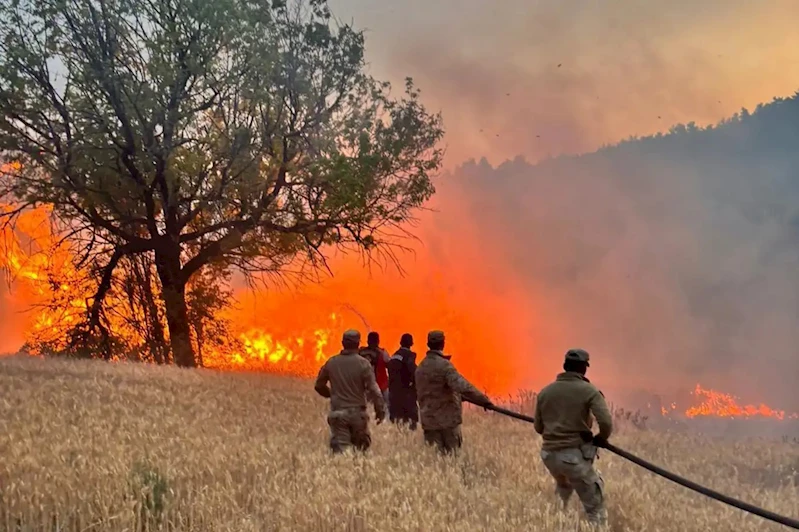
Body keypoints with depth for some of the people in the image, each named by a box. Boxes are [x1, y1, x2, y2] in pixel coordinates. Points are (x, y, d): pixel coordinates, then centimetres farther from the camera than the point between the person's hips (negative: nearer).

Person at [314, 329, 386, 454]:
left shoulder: (331, 363, 2)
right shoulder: (363, 364, -8)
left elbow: (319, 386, 12)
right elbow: (373, 389, -12)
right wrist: (380, 410, -4)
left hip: (337, 413, 2)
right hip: (357, 412, -2)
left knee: (340, 449, 0)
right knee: (362, 447, 15)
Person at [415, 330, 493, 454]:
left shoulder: (420, 367, 10)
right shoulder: (444, 365, -14)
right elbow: (463, 387, -26)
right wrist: (483, 400, -23)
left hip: (428, 419, 6)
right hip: (447, 418, -6)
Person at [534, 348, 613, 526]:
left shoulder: (546, 391, 7)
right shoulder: (589, 391, -6)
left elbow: (538, 427, 13)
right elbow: (606, 423, -17)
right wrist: (601, 438, 3)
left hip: (550, 454, 6)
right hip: (574, 455, -6)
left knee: (563, 488, 36)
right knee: (595, 508, 1)